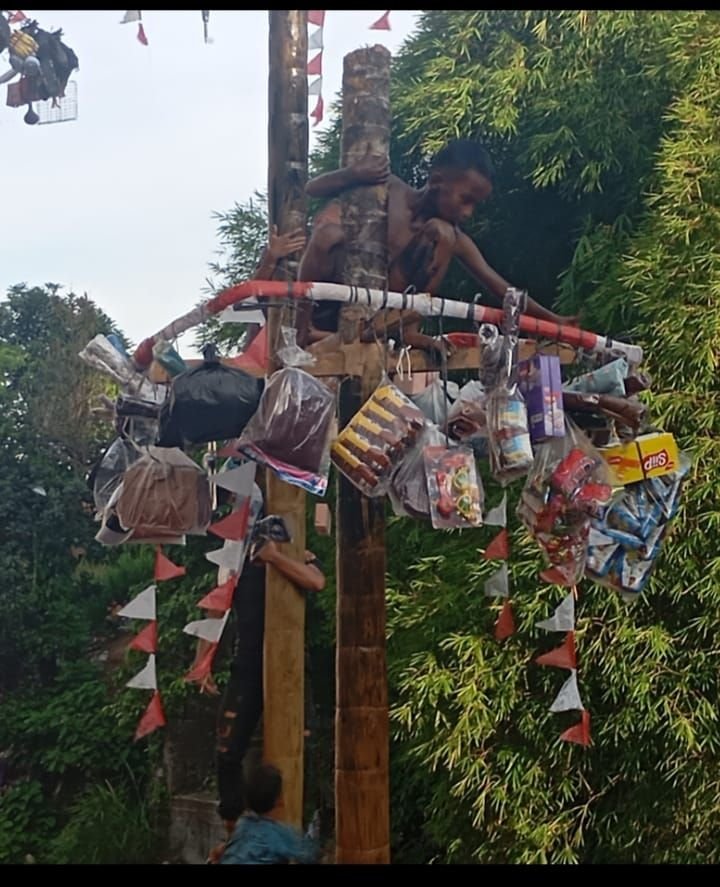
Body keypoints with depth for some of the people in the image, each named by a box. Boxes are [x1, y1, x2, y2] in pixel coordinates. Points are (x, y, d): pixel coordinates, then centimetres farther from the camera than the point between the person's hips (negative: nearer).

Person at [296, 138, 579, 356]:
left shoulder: (452, 237, 4)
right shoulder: (387, 189, -7)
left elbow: (495, 284, 5)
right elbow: (312, 188, -8)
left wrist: (552, 319, 0)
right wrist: (350, 175, -28)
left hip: (374, 316, 3)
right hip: (326, 309, -3)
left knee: (441, 233, -12)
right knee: (329, 232, -34)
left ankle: (402, 325, -17)